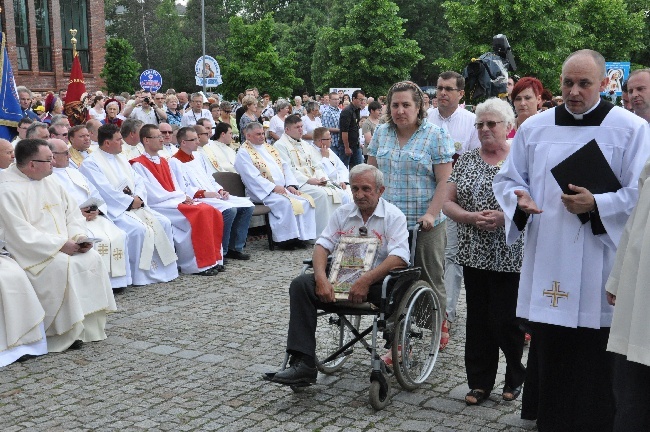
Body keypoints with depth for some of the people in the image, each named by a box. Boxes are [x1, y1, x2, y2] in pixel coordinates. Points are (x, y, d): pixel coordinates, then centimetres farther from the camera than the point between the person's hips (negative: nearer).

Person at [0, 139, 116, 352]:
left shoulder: (49, 181, 11)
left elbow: (72, 211, 13)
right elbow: (21, 233, -20)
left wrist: (79, 236, -6)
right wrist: (60, 245, -21)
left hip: (63, 247, 7)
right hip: (30, 252, -7)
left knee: (92, 258, -15)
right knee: (62, 265, -30)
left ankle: (88, 325, -9)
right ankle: (64, 333, -18)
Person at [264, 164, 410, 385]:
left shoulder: (393, 216, -1)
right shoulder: (343, 213, 14)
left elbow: (399, 258, -15)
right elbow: (322, 245, 7)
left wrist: (366, 280, -26)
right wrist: (321, 278, -14)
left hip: (377, 281, -4)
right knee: (301, 284, -18)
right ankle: (303, 364, -23)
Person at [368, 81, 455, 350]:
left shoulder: (436, 136, -4)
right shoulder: (381, 133, 10)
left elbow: (444, 180, -8)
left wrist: (431, 214, -16)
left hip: (424, 225, -4)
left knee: (430, 279, 6)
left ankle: (439, 326, 25)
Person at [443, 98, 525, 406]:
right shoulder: (466, 160, 9)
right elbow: (448, 203, 6)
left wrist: (504, 217, -19)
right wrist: (471, 217, -12)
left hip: (509, 256, -4)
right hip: (474, 254, 4)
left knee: (504, 320, -1)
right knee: (478, 319, 9)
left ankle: (516, 379, 23)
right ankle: (480, 382, 21)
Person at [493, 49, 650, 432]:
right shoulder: (534, 127, 9)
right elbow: (508, 179, 14)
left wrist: (597, 205, -19)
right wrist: (518, 198, -7)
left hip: (599, 269, -3)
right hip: (547, 265, 3)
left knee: (595, 366, 2)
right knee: (550, 355, 11)